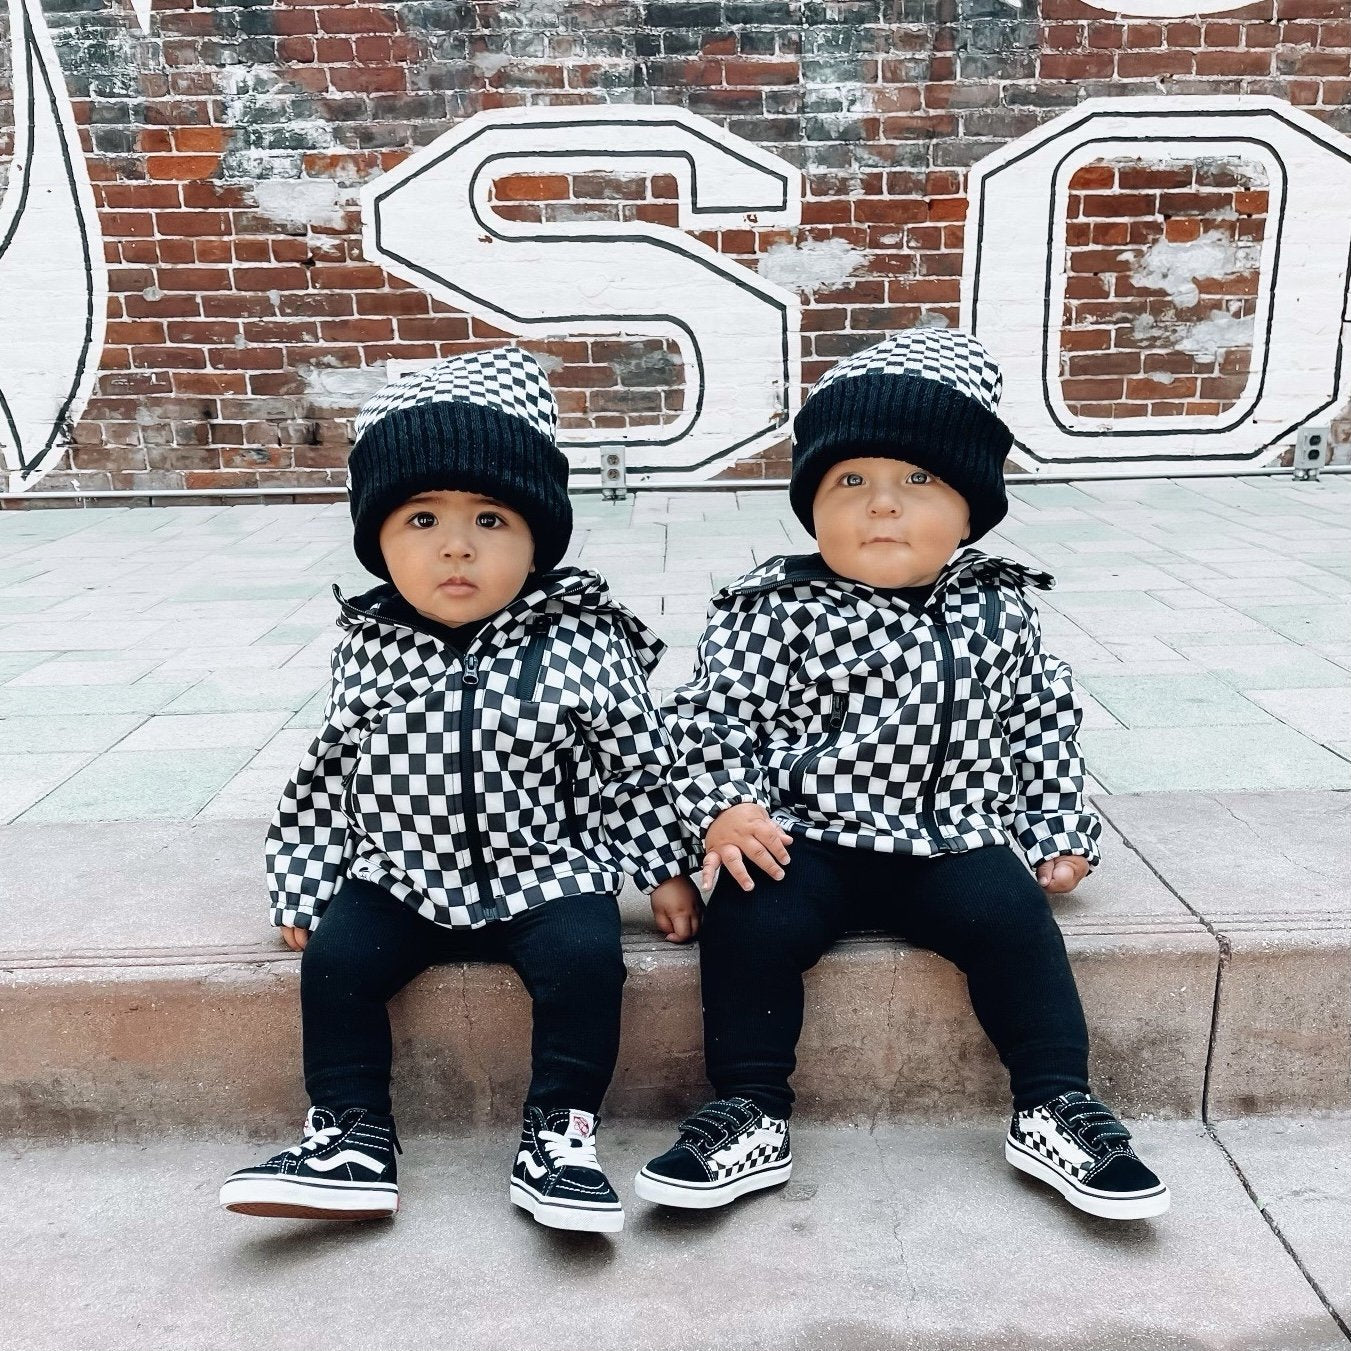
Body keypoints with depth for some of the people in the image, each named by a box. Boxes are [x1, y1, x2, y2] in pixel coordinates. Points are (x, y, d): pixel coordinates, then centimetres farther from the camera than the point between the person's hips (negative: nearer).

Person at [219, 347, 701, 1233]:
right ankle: (353, 1138, 3)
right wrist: (304, 885, 8)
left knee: (586, 954, -24)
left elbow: (636, 767, -3)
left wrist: (665, 870, -1)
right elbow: (330, 774, 7)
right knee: (335, 956, -14)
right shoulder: (371, 651, -3)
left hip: (543, 872, -2)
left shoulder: (581, 646, -12)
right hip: (401, 874, 3)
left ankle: (560, 1134, -4)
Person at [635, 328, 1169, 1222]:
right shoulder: (776, 610, -8)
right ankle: (752, 1120, -3)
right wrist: (722, 808, -17)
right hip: (805, 840, -2)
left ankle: (1056, 1111, 5)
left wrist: (1060, 833, 13)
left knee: (1015, 924, -16)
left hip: (954, 843, 3)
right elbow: (713, 712, -5)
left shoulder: (998, 610, 2)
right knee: (748, 928, -21)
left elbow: (1041, 721, 12)